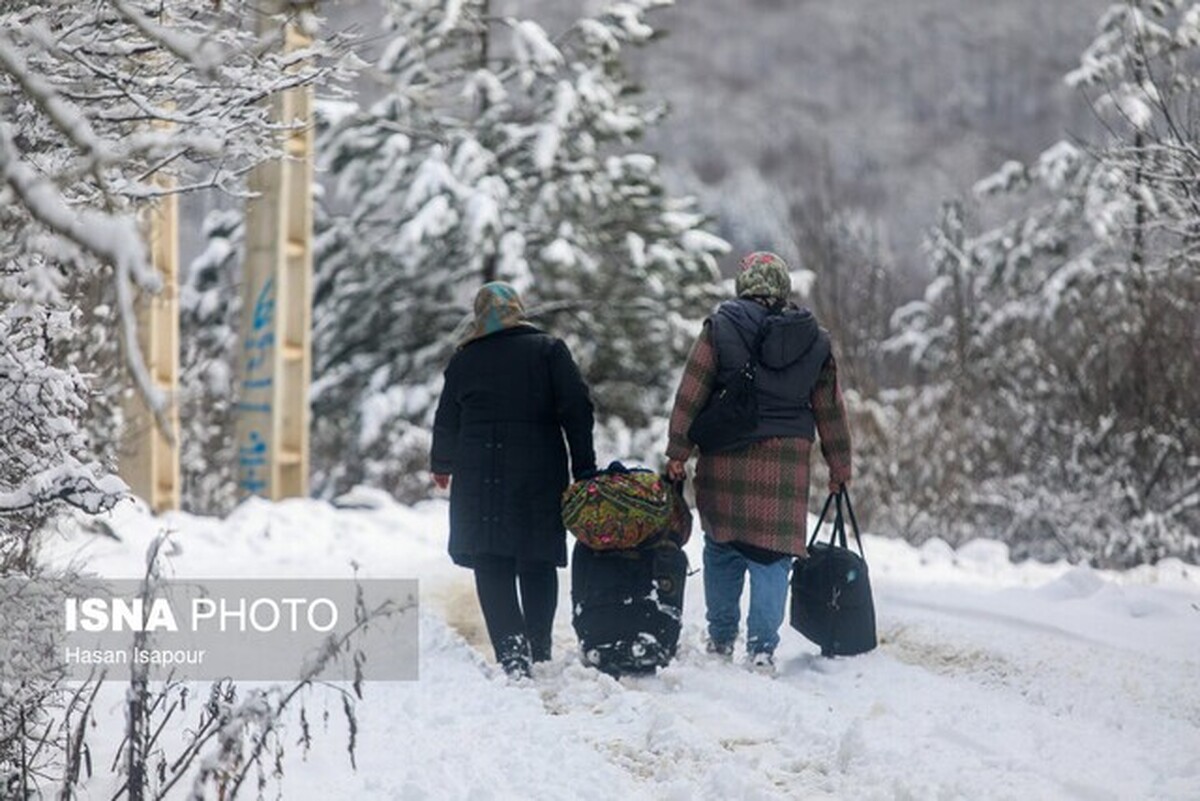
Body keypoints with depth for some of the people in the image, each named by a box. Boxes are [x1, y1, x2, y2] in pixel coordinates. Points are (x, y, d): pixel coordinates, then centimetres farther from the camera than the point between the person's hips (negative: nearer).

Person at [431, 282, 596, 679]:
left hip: (478, 478, 0)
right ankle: (539, 651, 10)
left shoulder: (464, 360, 7)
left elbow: (446, 421, 15)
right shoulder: (549, 350, 3)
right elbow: (576, 408, -4)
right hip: (540, 476, 0)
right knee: (538, 565, 12)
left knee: (492, 569, -2)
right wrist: (585, 468, -1)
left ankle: (512, 655, -19)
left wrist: (441, 466, 33)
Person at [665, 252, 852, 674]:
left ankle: (721, 638, 22)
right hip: (784, 465, 0)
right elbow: (830, 409, 9)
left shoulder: (720, 328, -2)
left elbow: (690, 395, -4)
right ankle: (762, 646, -5)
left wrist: (677, 452, 1)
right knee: (772, 557, 3)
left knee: (721, 549, 15)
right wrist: (839, 466, 18)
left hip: (724, 461, 0)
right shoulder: (814, 340, 4)